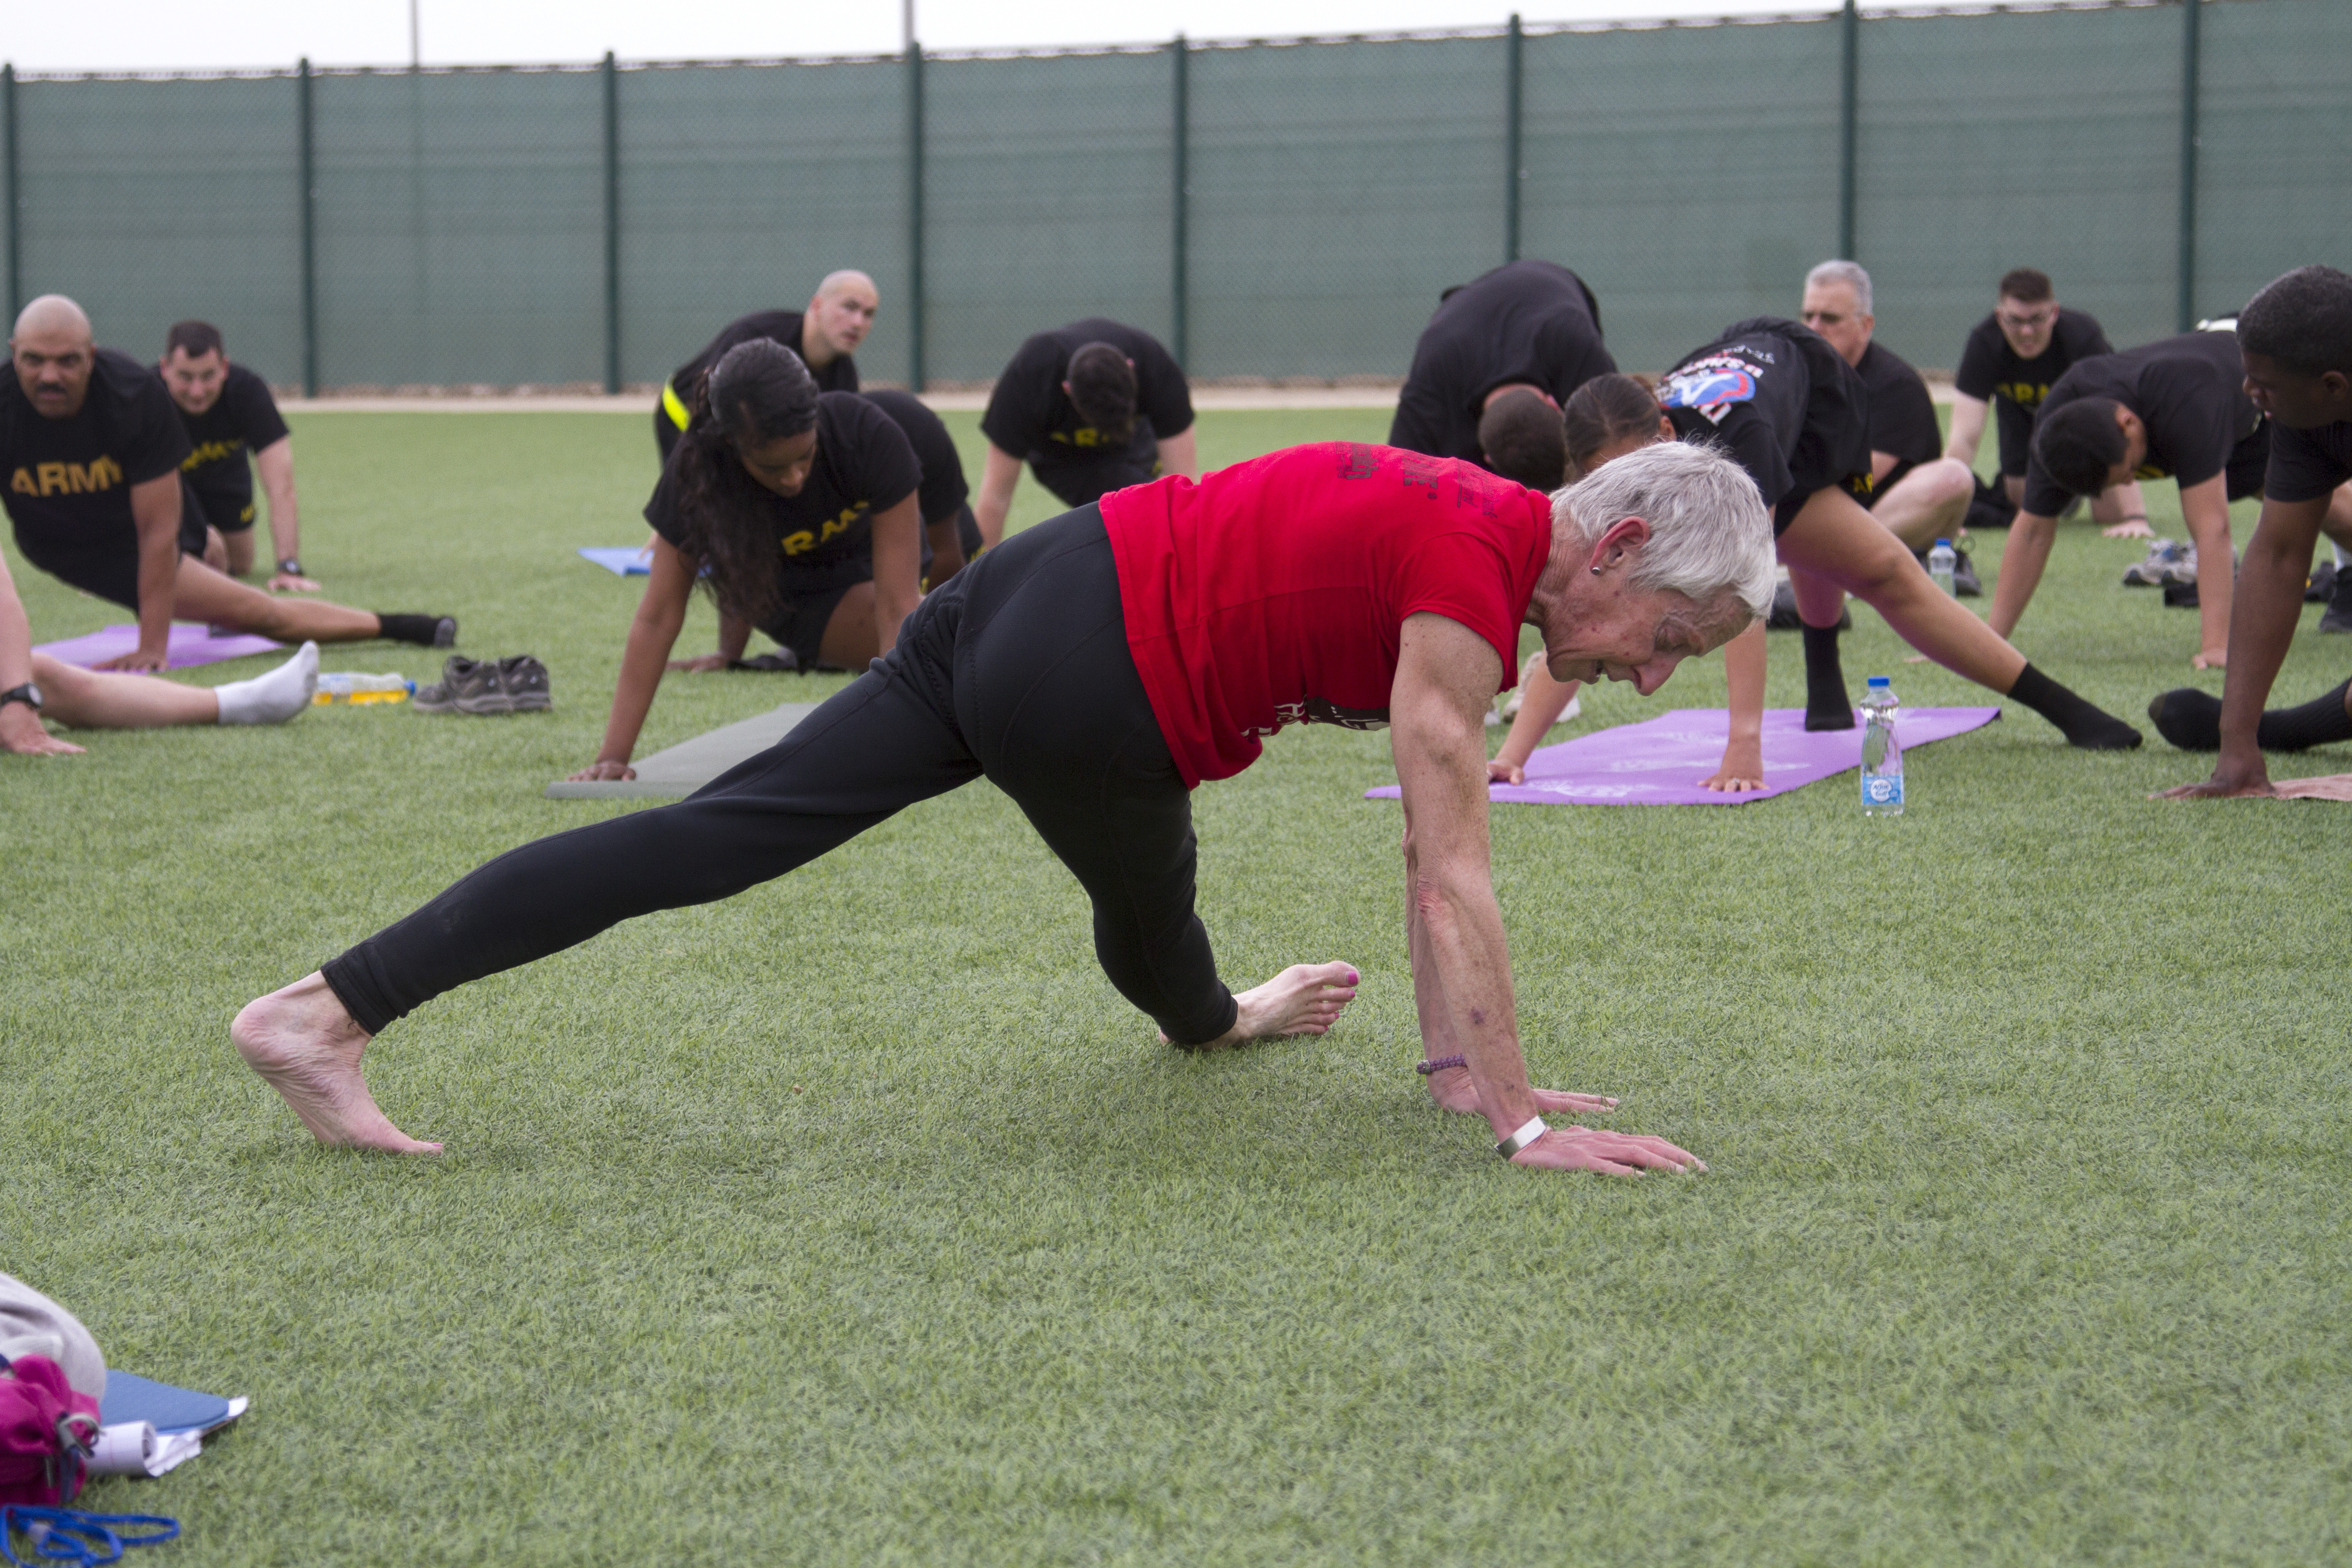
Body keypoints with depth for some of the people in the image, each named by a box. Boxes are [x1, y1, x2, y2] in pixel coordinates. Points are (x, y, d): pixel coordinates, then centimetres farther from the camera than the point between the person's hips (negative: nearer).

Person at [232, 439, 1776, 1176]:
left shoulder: (1474, 518, 15)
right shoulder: (1472, 583, -16)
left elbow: (1431, 845, 19)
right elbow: (1456, 870, -19)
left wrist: (1461, 1055, 20)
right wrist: (1519, 1119, -17)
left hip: (1024, 590, 8)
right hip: (1080, 686, -8)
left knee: (708, 837, 11)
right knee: (1147, 901, 23)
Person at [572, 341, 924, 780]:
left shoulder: (868, 436, -39)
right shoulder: (697, 470, -36)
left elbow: (898, 606, -41)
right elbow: (657, 618, -34)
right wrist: (613, 757, -39)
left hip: (870, 559, 1)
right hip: (795, 598, -1)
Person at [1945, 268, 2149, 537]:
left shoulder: (2083, 337, -41)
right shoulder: (1984, 343, -35)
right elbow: (1964, 437, -39)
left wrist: (2134, 517, -53)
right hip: (2021, 408, 2)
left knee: (2109, 513, -12)